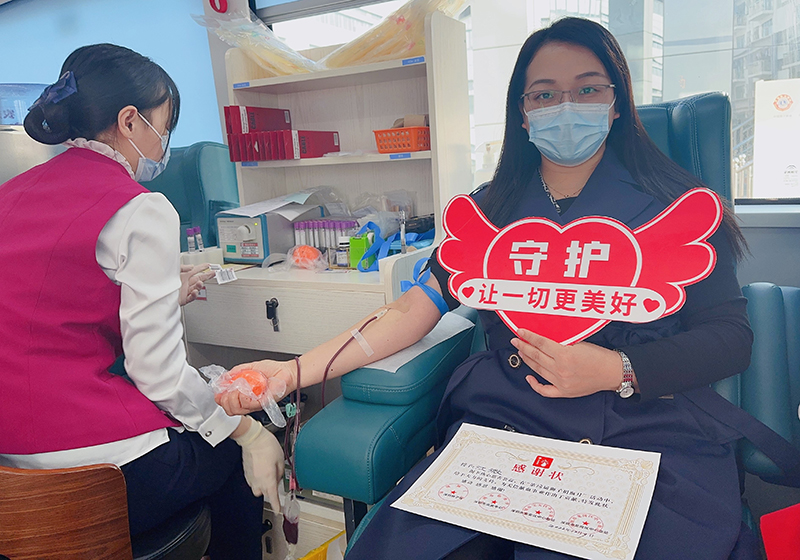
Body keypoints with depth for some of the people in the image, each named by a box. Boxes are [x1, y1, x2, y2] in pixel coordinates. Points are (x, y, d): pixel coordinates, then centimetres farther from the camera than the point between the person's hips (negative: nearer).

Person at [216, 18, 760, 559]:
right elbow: (415, 309, 2)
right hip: (503, 428, 2)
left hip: (652, 436, 0)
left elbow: (731, 335, 3)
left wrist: (615, 370, -15)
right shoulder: (490, 210, 11)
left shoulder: (678, 207, 5)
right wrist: (296, 371, -10)